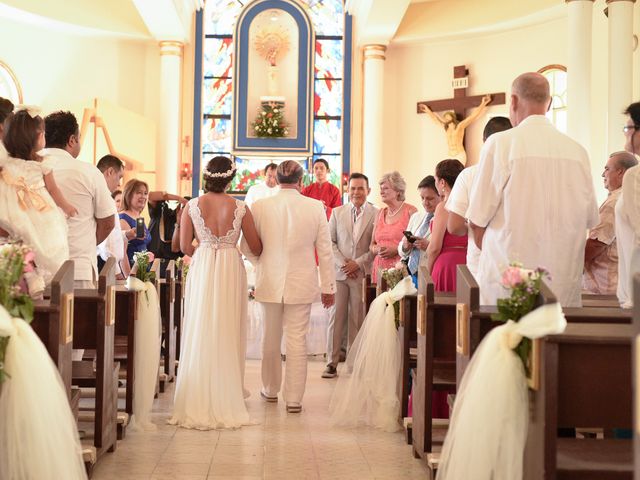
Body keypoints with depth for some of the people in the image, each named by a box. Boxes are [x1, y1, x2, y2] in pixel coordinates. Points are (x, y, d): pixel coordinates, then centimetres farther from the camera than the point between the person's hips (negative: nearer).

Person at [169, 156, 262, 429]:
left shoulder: (192, 206, -4)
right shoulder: (240, 209, -6)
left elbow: (185, 247, 0)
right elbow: (256, 249, 2)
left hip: (201, 272, 1)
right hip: (231, 273, -1)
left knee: (199, 337, 8)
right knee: (227, 338, 8)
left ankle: (197, 406, 11)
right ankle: (226, 404, 13)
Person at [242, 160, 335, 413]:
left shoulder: (260, 207, -6)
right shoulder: (315, 207, -7)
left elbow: (247, 247, 0)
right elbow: (325, 250, -2)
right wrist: (328, 286, 6)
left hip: (269, 281, 1)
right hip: (302, 283, -1)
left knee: (271, 338, 15)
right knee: (297, 340, 4)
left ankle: (271, 390, 31)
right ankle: (294, 399, 7)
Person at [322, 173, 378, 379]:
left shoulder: (376, 215, 0)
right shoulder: (337, 212, 9)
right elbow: (330, 242, 8)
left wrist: (358, 263, -9)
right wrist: (342, 263, -5)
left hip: (362, 274, -2)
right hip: (338, 272, 2)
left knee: (357, 319, 3)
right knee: (336, 317, 1)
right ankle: (332, 362, 6)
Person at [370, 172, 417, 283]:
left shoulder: (410, 211, -1)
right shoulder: (380, 213, 17)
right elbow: (372, 245, 21)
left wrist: (396, 249, -15)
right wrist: (377, 249, -1)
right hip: (380, 267, 5)